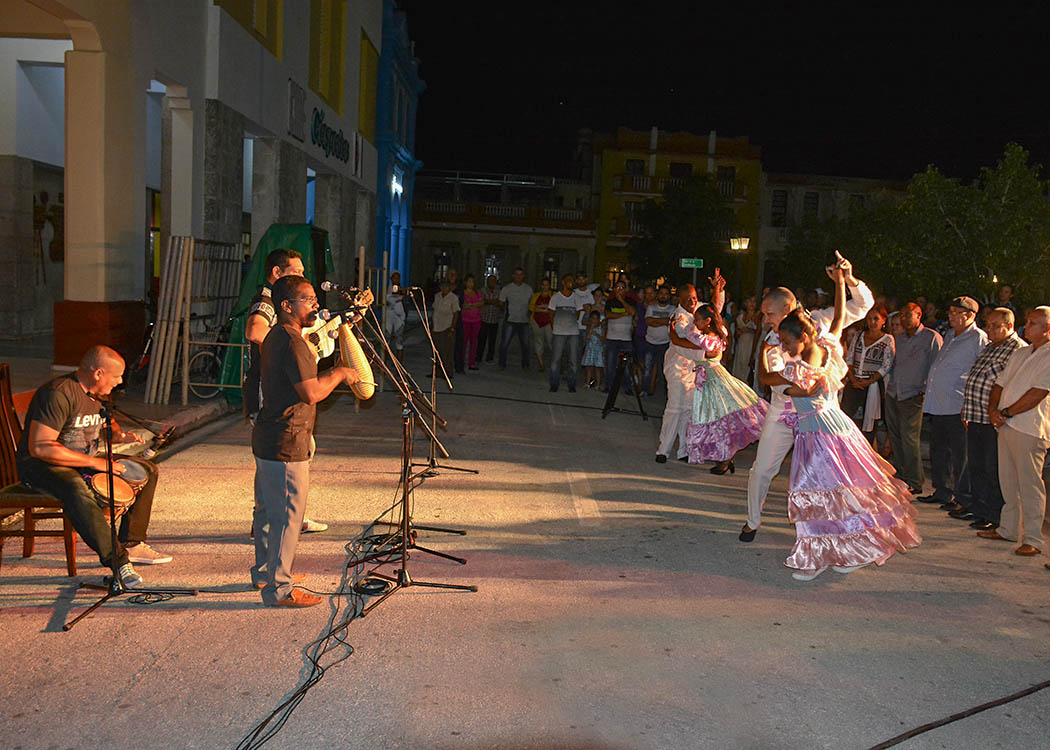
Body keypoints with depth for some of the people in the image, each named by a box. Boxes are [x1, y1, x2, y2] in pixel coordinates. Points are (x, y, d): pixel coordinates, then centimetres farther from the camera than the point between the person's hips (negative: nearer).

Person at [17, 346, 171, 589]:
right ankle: (117, 560, -33)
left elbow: (106, 425, 26)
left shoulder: (98, 394, 5)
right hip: (40, 466, -9)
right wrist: (94, 462, -28)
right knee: (77, 490, -41)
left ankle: (131, 544, 1)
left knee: (148, 471, 2)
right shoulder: (59, 393, -23)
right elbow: (39, 447, -30)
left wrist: (120, 435, 1)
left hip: (87, 460, 9)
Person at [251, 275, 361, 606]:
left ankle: (265, 573, 34)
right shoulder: (291, 341, -18)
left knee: (268, 510, 20)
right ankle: (279, 589, 4)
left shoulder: (274, 337, 15)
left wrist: (332, 376, 13)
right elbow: (311, 393, -24)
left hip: (266, 438, 11)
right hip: (286, 442, -11)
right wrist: (339, 374, -10)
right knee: (287, 515, -3)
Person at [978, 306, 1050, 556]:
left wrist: (1007, 412, -11)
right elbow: (1000, 383, 19)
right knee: (1008, 481, 13)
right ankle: (1008, 529, 22)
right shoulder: (1020, 354, 20)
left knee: (1029, 484, -5)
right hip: (1006, 424, 8)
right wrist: (993, 409, 1)